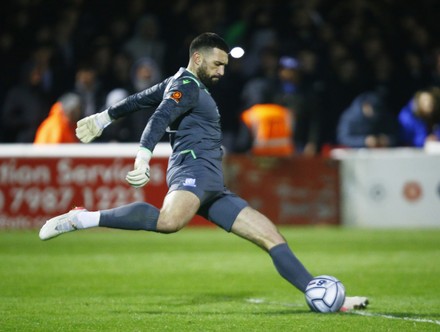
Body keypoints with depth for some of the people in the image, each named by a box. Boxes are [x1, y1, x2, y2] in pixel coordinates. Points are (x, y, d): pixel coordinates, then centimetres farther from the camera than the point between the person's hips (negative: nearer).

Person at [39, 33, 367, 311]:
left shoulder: (179, 84, 29)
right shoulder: (187, 85, -2)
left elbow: (139, 99, 39)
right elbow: (160, 118, -19)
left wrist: (105, 117, 53)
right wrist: (143, 158, -34)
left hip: (211, 186, 11)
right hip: (193, 167, -11)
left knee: (270, 235, 4)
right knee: (170, 220, -42)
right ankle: (81, 219, -35)